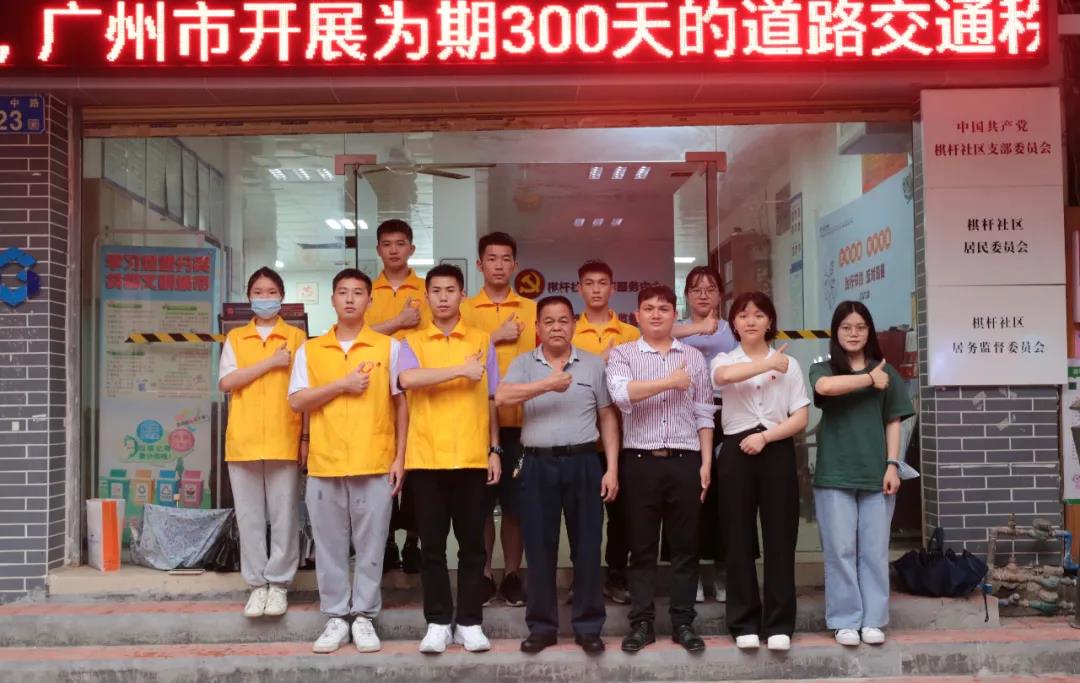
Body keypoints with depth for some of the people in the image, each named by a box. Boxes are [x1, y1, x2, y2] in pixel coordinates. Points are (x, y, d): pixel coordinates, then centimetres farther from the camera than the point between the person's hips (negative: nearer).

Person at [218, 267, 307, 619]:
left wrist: (306, 436, -1)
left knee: (284, 515, 1)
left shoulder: (296, 337, 7)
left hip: (284, 439, -1)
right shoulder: (235, 338, 10)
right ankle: (257, 584, 14)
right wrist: (270, 363, -11)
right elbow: (226, 382, -4)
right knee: (249, 516, 5)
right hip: (243, 439, 2)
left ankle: (279, 583, 12)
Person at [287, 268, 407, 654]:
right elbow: (296, 402, 1)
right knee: (330, 545, 7)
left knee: (370, 544, 4)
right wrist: (342, 385, -10)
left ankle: (364, 616, 15)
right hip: (324, 464, 2)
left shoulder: (389, 347, 4)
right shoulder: (309, 350, 8)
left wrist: (400, 457, -1)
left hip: (375, 464, -1)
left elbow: (401, 404, 5)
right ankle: (335, 617, 17)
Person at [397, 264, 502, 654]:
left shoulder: (482, 341, 9)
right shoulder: (412, 343, 6)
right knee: (432, 544, 5)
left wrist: (495, 450, 4)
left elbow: (492, 400, 10)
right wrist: (461, 370, -18)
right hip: (426, 458, 0)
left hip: (472, 458, 1)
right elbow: (407, 379, -17)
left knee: (472, 544, 5)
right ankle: (437, 622, 15)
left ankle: (469, 622, 15)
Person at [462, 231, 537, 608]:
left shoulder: (533, 310, 8)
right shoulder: (465, 310, 6)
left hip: (520, 420, 1)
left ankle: (513, 574, 16)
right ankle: (484, 573, 15)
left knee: (516, 502, 5)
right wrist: (496, 337, -12)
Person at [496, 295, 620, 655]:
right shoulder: (523, 363, 6)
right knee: (539, 548, 5)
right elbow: (502, 397, -13)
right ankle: (542, 625, 17)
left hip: (583, 463, 0)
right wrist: (548, 384, -19)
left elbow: (607, 417, 7)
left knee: (587, 546, 4)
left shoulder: (594, 364, 7)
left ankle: (588, 626, 15)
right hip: (538, 465, 0)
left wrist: (612, 467, 0)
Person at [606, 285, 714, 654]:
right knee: (641, 546, 5)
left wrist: (706, 462, 3)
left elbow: (703, 414, 10)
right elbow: (621, 393, -17)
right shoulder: (621, 354, 4)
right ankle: (642, 623, 14)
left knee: (685, 545, 6)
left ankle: (683, 622, 16)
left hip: (685, 460, 2)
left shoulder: (694, 357, 11)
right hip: (640, 460, -2)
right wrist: (671, 381, -10)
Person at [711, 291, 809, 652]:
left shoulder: (789, 363, 10)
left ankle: (778, 623, 9)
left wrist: (765, 436, -11)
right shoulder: (724, 360, 8)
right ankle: (744, 623, 11)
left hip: (776, 451, 1)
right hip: (737, 452, 0)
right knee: (740, 539, 2)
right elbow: (724, 376, -20)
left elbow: (801, 418, 2)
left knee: (779, 538, 1)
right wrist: (768, 364, -17)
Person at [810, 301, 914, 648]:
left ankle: (873, 620, 13)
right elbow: (825, 387, -21)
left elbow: (893, 422, 8)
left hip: (876, 474, 2)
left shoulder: (886, 372, 10)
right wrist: (870, 379, -12)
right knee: (841, 550, 1)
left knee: (875, 550, 4)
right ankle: (846, 621, 9)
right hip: (835, 475, -1)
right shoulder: (823, 369, 5)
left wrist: (893, 465, -1)